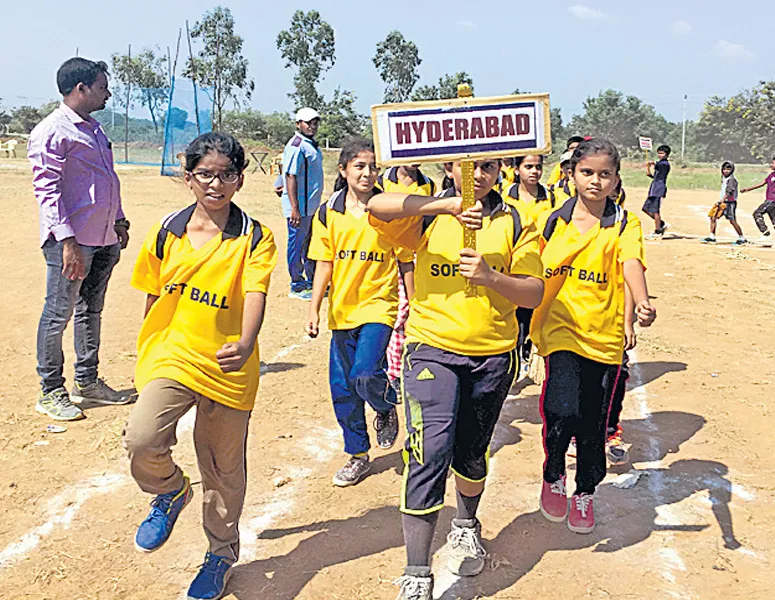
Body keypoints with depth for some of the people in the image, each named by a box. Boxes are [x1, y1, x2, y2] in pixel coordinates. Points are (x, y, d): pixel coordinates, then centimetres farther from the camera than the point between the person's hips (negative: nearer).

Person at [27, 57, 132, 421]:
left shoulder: (94, 129, 18)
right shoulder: (51, 132, -10)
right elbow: (47, 189, -16)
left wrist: (119, 221, 23)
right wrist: (67, 241, -21)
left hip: (103, 239, 9)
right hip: (72, 241, -9)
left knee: (91, 310, 15)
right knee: (58, 315, 0)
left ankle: (87, 382, 27)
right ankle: (50, 392, 11)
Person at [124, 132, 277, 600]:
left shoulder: (255, 238, -6)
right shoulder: (167, 232, 3)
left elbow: (255, 296, -20)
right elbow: (154, 298, 12)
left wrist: (246, 344, -39)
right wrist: (147, 357, 16)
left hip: (228, 367, -1)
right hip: (172, 356, 2)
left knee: (223, 470, 11)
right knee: (141, 440, -22)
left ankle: (222, 554, 38)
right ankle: (172, 492, 15)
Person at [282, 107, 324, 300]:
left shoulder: (311, 144, 14)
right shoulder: (296, 146, -15)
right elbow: (291, 177, -20)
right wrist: (295, 209, -24)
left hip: (311, 205, 10)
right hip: (300, 207, -10)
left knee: (311, 244, 18)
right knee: (297, 244, 0)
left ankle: (312, 281, 31)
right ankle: (297, 286, 9)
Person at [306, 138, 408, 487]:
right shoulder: (328, 214, 3)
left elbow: (406, 263, 1)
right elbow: (324, 265, 6)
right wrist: (314, 310, 1)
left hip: (380, 305, -3)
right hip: (342, 310, 4)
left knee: (365, 374, -22)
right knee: (342, 387, 7)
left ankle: (386, 408, 15)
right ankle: (358, 457, 26)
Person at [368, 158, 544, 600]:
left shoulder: (516, 223, 6)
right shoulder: (429, 215, 1)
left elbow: (533, 293, -2)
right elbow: (378, 206, -19)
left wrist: (489, 276, -20)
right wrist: (449, 205, -26)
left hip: (493, 356, 2)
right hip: (433, 348, -2)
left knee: (471, 454, 17)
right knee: (431, 451, -14)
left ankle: (467, 525, 48)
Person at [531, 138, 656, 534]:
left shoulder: (625, 224, -1)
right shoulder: (552, 221, 4)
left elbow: (631, 265, -20)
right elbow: (534, 275, 12)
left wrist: (641, 302, -38)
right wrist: (531, 324, 9)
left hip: (604, 336, 1)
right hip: (561, 328, 0)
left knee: (593, 424, 10)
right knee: (562, 411, -19)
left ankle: (584, 494, 37)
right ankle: (553, 476, 13)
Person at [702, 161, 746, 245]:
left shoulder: (732, 179, -13)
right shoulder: (724, 178, 13)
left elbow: (729, 192, -24)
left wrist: (722, 200, -32)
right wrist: (720, 201, 16)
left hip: (730, 202, -9)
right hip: (722, 202, 9)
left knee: (732, 221, -8)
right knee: (713, 217, 3)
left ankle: (742, 238, 4)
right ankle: (712, 237, 8)